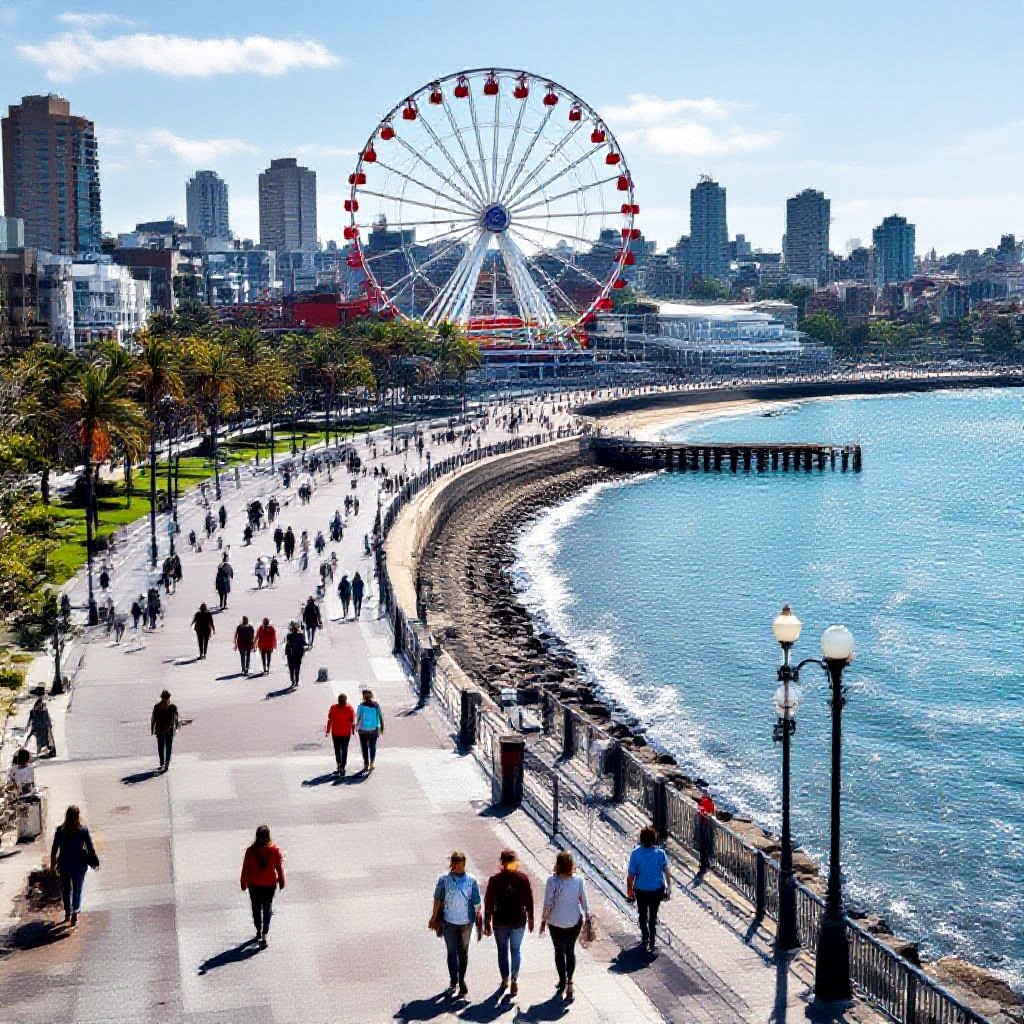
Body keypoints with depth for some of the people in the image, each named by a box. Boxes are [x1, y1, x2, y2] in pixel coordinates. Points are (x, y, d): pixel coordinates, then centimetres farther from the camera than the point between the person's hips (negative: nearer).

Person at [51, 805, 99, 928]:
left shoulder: (60, 830, -10)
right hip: (79, 865, -1)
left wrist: (53, 864, 7)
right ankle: (75, 915, 11)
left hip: (64, 864, 1)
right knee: (77, 890, 14)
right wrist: (94, 861, 6)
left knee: (66, 890, 21)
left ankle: (68, 914, 29)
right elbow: (91, 848, -9)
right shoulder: (83, 830, -13)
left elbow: (54, 849, -5)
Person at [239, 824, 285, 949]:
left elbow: (245, 868, -6)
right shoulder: (275, 850, -12)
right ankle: (264, 936, -4)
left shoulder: (250, 851, -13)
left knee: (256, 908, 19)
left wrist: (244, 883, 6)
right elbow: (280, 867, -3)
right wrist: (281, 881, 11)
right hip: (270, 884, 0)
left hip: (254, 885, 0)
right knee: (267, 908, 7)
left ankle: (259, 931, 33)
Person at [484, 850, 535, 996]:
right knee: (516, 950, 11)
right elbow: (529, 900, -2)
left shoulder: (494, 880, -9)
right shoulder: (523, 878, -6)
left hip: (500, 921, 0)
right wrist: (530, 918, 10)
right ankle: (514, 980, 1)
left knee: (502, 951, 15)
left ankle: (505, 980, 23)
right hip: (518, 920, 0)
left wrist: (487, 922, 3)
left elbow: (489, 902, -5)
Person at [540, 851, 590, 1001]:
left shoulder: (552, 881, -19)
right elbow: (584, 901, -5)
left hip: (556, 922, -2)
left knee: (559, 951, 17)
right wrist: (587, 918, 8)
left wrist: (543, 920, 0)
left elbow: (548, 904, -14)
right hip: (575, 921, 2)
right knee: (570, 950, 19)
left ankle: (563, 981, 25)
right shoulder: (578, 880, -12)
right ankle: (569, 981, 11)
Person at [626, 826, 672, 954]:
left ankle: (645, 937, 34)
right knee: (653, 915, 19)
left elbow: (631, 875, -16)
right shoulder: (660, 853, -17)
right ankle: (651, 942, 21)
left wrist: (629, 891, -3)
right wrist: (668, 886, 9)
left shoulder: (636, 853, -21)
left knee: (643, 915, 23)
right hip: (657, 889, 1)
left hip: (641, 890, -1)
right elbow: (667, 871, -7)